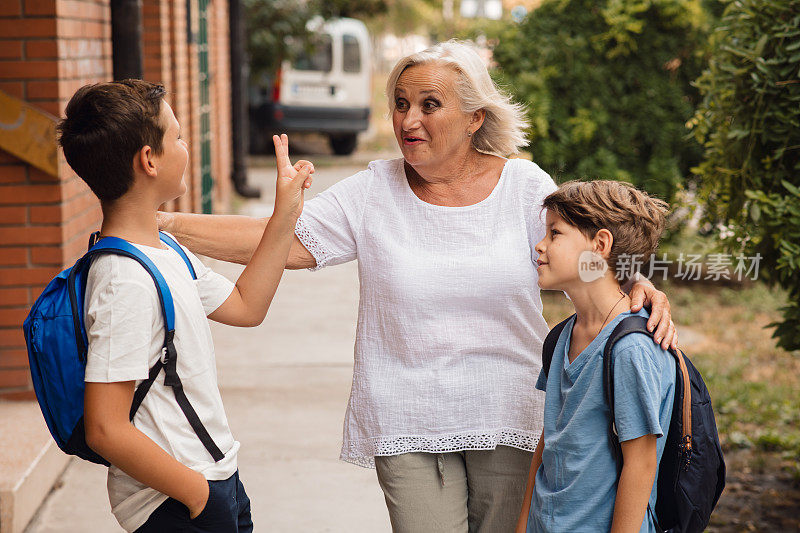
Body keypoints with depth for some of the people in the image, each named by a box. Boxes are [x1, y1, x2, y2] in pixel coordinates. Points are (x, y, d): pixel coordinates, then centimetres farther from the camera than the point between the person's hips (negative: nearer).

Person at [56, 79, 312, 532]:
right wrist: (198, 493, -17)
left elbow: (245, 307, 21)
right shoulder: (126, 281, -24)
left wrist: (285, 216, 16)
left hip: (218, 478, 9)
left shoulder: (165, 252, 6)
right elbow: (106, 431, -25)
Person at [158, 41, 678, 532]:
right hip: (407, 423, -1)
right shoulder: (371, 194, -1)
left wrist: (639, 288, -23)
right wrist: (166, 222, -15)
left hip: (509, 419, 1)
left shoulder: (526, 186, -1)